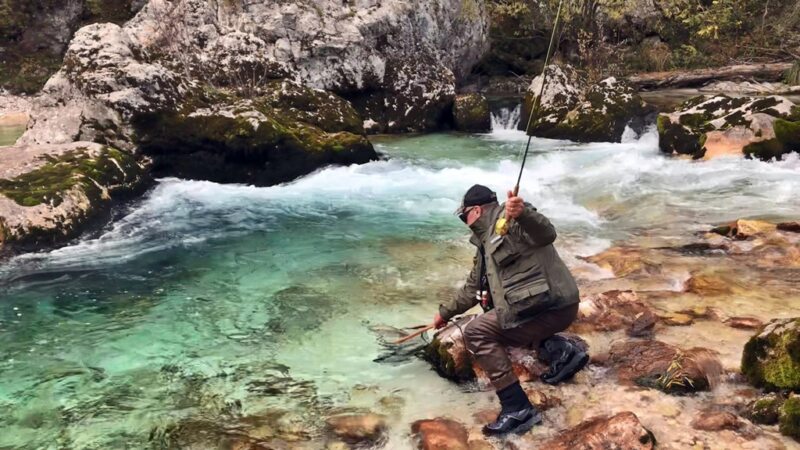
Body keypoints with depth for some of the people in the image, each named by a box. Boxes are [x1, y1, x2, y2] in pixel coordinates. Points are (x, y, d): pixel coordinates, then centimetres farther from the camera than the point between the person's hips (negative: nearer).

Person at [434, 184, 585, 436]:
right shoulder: (486, 243, 22)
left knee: (477, 333, -12)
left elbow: (546, 234, -25)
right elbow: (474, 287, 34)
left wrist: (522, 214, -44)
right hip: (552, 306, 10)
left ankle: (517, 408, -17)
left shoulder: (507, 217, -6)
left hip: (551, 303, -10)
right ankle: (560, 350, 9)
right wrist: (446, 312, 42)